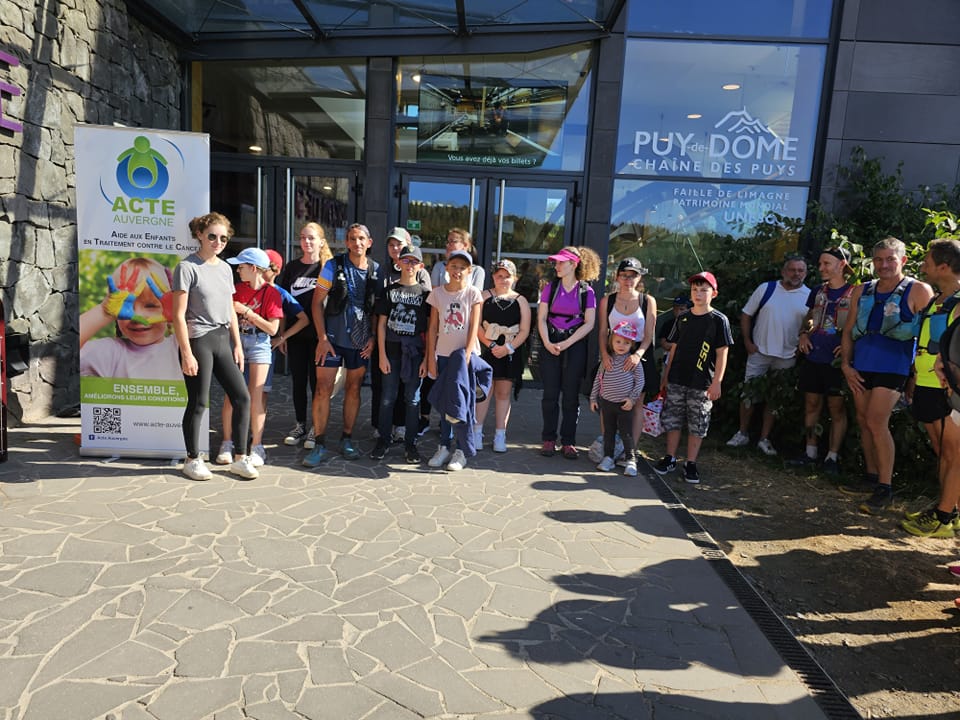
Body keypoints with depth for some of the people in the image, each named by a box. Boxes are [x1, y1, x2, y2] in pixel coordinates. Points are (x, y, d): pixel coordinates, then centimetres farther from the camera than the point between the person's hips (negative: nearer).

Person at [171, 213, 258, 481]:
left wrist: (237, 345, 12)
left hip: (222, 340, 7)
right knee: (198, 403, 2)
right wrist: (186, 353, -16)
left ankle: (240, 458, 14)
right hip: (198, 340, -6)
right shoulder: (187, 267, -7)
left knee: (242, 398, 3)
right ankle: (193, 460, 19)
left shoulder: (225, 268, 13)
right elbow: (179, 315, -11)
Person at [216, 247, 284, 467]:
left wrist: (245, 311, -13)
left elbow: (272, 328, -12)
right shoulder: (236, 288, 7)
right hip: (235, 342, 3)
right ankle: (227, 443, 13)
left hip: (259, 344, -3)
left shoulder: (271, 292, -6)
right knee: (231, 395, 2)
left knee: (256, 396, -3)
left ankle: (256, 447, 7)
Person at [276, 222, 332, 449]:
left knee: (316, 381, 3)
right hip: (295, 333, 4)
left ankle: (316, 428, 13)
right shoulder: (292, 267, 9)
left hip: (318, 334, -3)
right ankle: (300, 425, 22)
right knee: (298, 381, 10)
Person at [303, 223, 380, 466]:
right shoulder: (333, 266, -4)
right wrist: (322, 338, -9)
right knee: (323, 388, -3)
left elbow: (378, 307, 8)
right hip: (332, 337, -2)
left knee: (353, 388, 10)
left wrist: (373, 337, -2)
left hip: (361, 340, 2)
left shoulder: (376, 270, 3)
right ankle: (320, 445, 5)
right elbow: (317, 302, -4)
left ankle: (347, 439, 23)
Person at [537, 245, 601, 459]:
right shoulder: (550, 287, 6)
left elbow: (589, 323, -4)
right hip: (550, 344, 1)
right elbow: (541, 318, 3)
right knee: (550, 394, 3)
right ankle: (549, 439, 13)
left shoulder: (586, 291, 1)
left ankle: (568, 442, 12)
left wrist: (566, 344, -11)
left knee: (571, 396, 3)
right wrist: (547, 343, -11)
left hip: (575, 346, -1)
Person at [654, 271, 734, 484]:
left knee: (697, 425, 4)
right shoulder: (683, 318, 8)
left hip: (702, 384, -4)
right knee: (672, 419, 8)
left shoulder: (719, 320, -4)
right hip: (676, 380, 4)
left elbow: (722, 354, -5)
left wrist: (716, 383, -10)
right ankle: (670, 458, 22)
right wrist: (665, 377, 13)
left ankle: (691, 464, 15)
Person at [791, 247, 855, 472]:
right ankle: (811, 452, 20)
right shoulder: (817, 292, 12)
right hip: (812, 356, 5)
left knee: (837, 407, 2)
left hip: (836, 360, -5)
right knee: (811, 404, 10)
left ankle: (832, 457, 10)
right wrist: (803, 333, 7)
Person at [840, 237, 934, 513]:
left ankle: (885, 487, -1)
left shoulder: (919, 291, -4)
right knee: (864, 421, 11)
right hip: (861, 366, 6)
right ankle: (871, 477, 23)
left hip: (892, 366, -6)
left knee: (876, 422, -12)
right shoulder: (862, 291, 11)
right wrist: (846, 364, 5)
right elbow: (849, 330, 14)